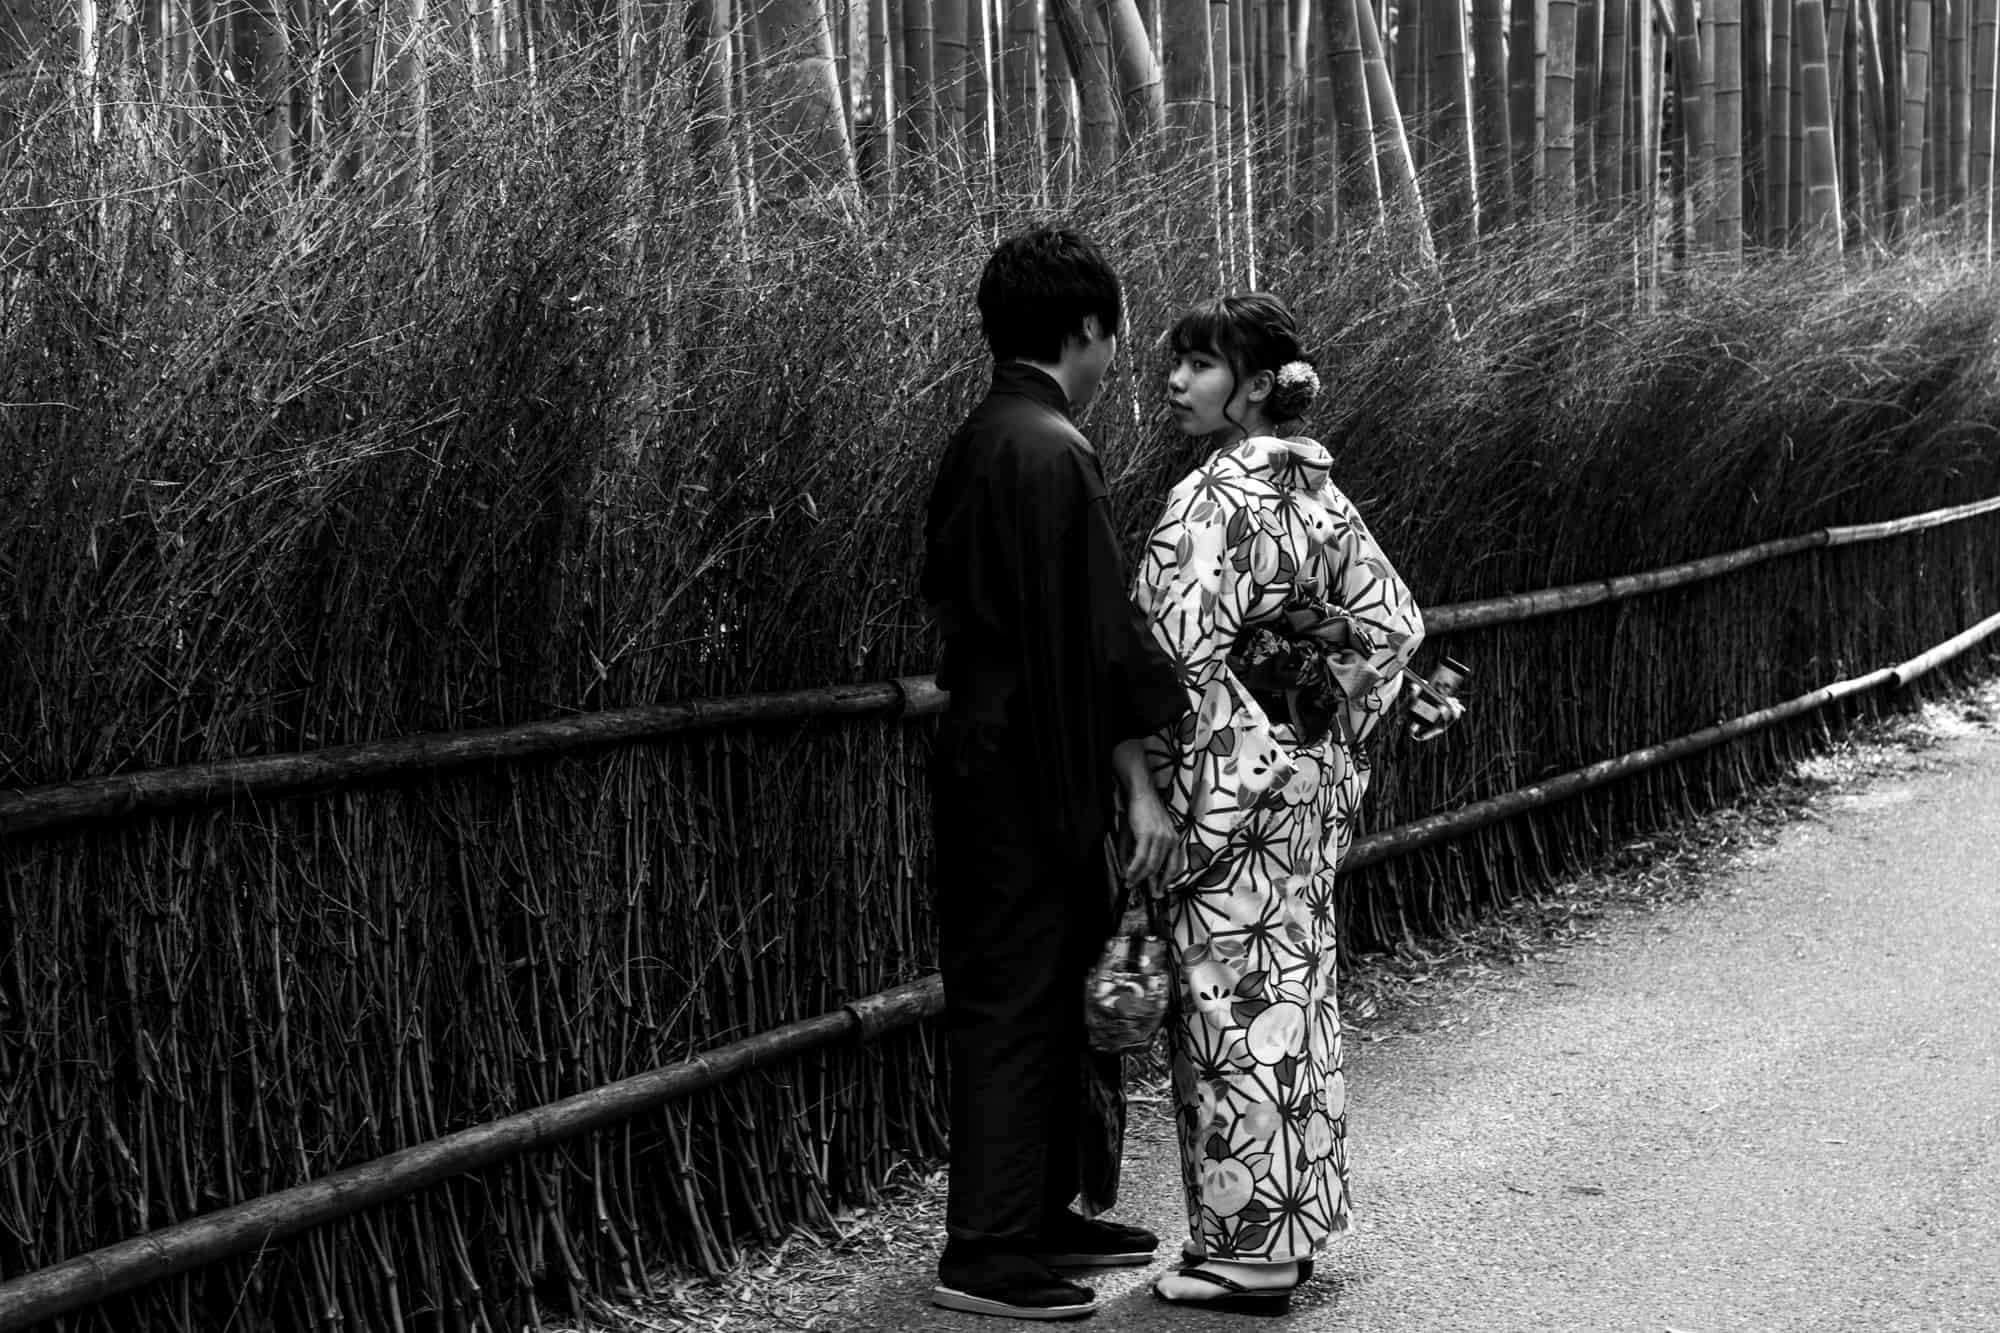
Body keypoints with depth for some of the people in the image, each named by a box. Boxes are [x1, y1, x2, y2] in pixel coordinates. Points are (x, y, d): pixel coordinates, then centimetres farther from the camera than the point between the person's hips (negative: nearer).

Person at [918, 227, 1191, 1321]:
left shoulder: (974, 444, 12)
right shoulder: (1053, 452, -17)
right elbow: (1099, 635, -19)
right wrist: (1139, 782, -14)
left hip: (984, 756, 9)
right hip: (1031, 777, -9)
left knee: (1042, 996, 17)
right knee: (1013, 1005, -3)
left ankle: (1041, 1216, 26)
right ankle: (985, 1255, 3)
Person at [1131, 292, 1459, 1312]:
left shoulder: (1214, 500, -16)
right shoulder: (1316, 489, 9)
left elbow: (1182, 654, -22)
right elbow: (1393, 622, 14)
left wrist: (1154, 791, -13)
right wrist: (1334, 728, 14)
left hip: (1227, 781, -9)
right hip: (1310, 777, 9)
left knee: (1232, 1009, -1)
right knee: (1294, 995, 14)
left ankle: (1246, 1249, 5)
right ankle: (1294, 1221, 22)